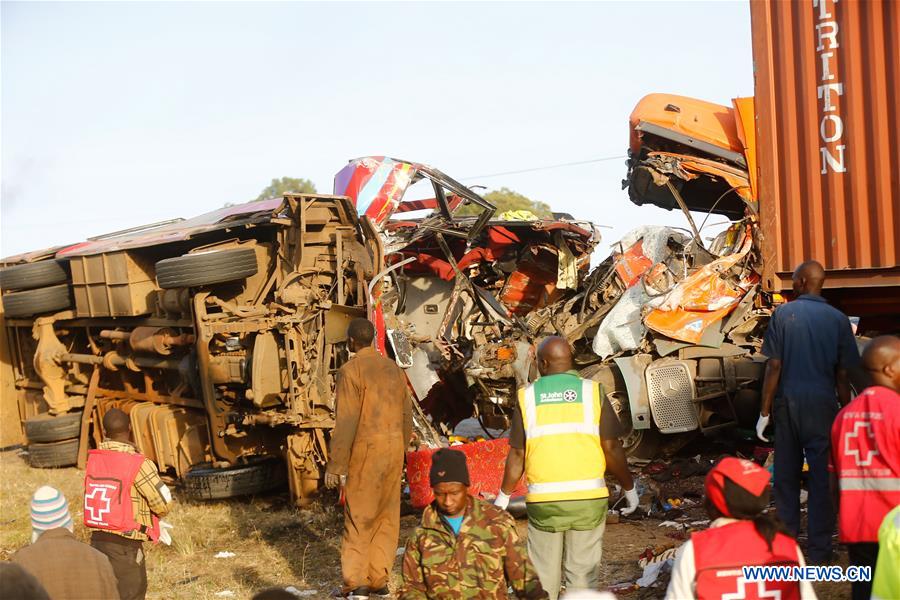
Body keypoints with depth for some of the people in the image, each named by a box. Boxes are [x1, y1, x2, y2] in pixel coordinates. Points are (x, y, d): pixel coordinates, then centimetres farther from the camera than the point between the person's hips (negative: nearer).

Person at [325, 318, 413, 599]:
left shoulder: (351, 370, -11)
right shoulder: (393, 368, 11)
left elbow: (346, 422, -16)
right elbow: (406, 415, 14)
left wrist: (335, 465, -12)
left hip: (366, 450, -6)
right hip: (394, 449, 6)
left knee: (358, 517, 0)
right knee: (386, 516, 10)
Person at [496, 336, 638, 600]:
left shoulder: (528, 396, 2)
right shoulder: (592, 391, 0)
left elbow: (517, 454, 1)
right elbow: (611, 448, -2)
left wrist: (503, 496, 12)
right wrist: (629, 487, 10)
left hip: (543, 501, 0)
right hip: (588, 498, 0)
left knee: (543, 576, 13)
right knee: (583, 574, 7)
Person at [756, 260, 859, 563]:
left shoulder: (783, 314, -4)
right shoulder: (838, 319, -1)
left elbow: (773, 367, -6)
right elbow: (842, 374, -1)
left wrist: (765, 412, -1)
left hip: (787, 404, 0)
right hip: (822, 405, 0)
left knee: (786, 474, 11)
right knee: (821, 477, 5)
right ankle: (819, 552, 8)